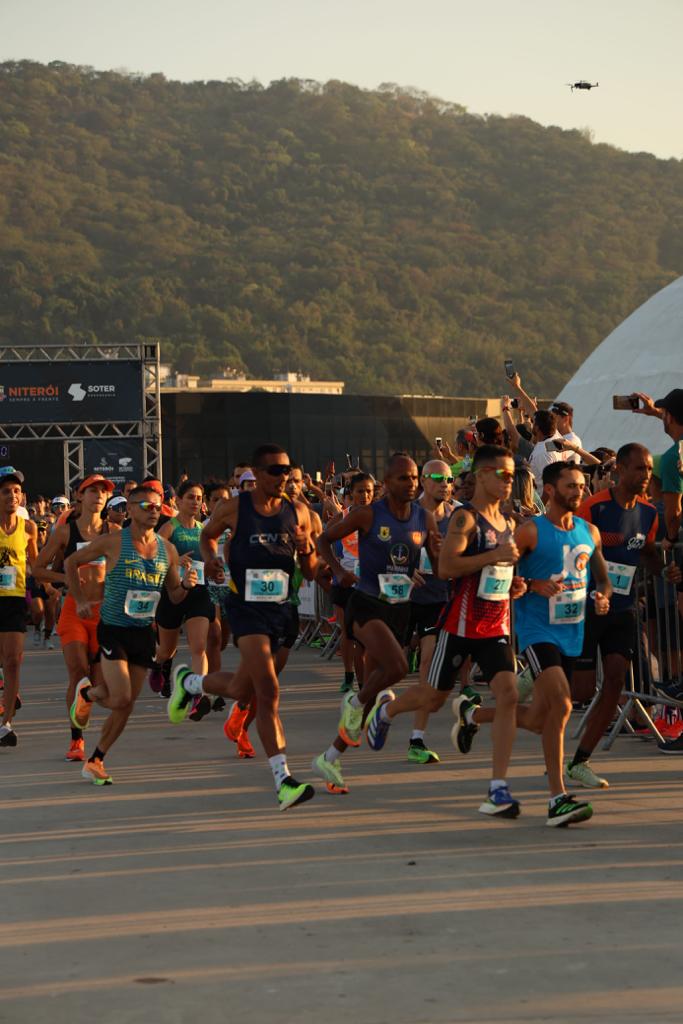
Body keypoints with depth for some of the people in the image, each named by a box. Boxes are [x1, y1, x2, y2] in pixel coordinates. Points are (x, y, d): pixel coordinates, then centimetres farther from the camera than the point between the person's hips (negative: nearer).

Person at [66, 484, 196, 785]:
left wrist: (186, 585, -8)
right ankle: (86, 693, 19)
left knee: (127, 705, 5)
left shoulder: (167, 549, 5)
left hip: (143, 632, 5)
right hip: (113, 629, -5)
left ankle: (95, 761, 20)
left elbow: (175, 596, 13)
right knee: (120, 699, -15)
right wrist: (80, 600, 1)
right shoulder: (113, 542, -8)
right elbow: (71, 563, 5)